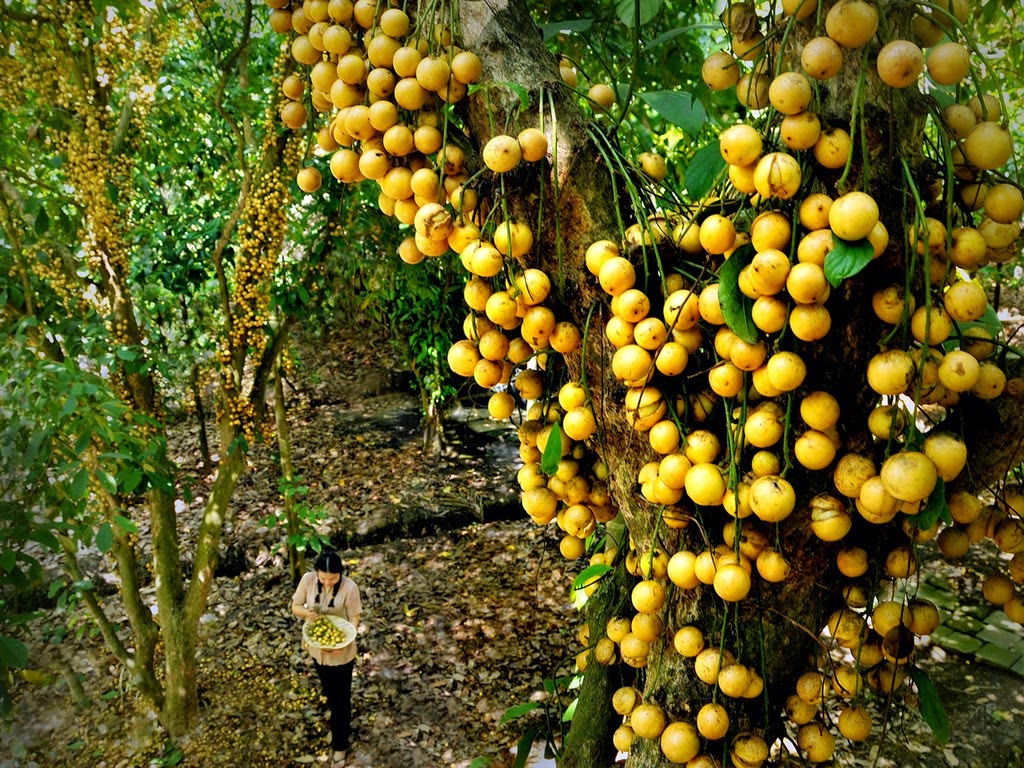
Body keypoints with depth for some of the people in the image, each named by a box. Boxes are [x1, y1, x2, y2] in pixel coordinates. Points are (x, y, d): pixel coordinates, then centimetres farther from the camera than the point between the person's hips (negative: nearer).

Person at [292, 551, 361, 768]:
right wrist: (308, 612, -29)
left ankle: (339, 746, 28)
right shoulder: (308, 579, -17)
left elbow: (354, 619, -18)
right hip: (316, 647, 4)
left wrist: (343, 642, -34)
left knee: (341, 699, 10)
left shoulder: (349, 588, -26)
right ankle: (341, 726, 53)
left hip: (341, 652, -4)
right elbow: (295, 606, -6)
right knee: (329, 693, 27)